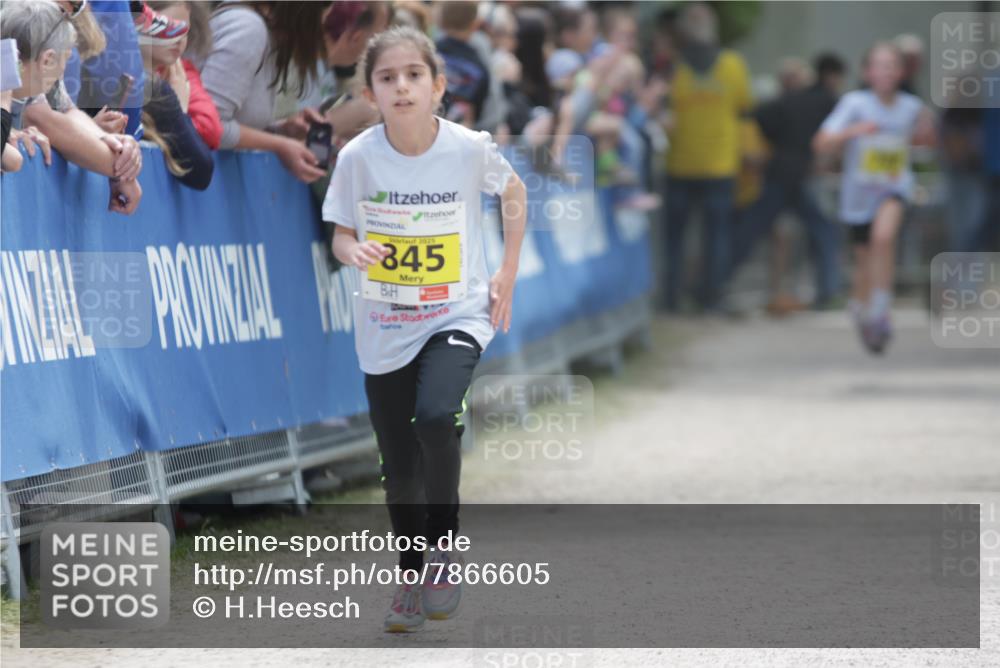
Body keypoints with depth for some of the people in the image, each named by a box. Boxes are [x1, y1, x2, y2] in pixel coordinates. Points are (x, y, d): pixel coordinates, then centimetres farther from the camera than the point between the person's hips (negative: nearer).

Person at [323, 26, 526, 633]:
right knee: (400, 467, 7)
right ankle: (414, 580, 29)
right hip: (385, 327, 2)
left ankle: (444, 546, -7)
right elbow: (341, 235, 0)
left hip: (457, 315, -2)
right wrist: (355, 252, -23)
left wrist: (507, 274, 4)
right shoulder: (358, 157, -12)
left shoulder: (470, 149, -13)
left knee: (435, 416, -28)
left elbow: (514, 193, 7)